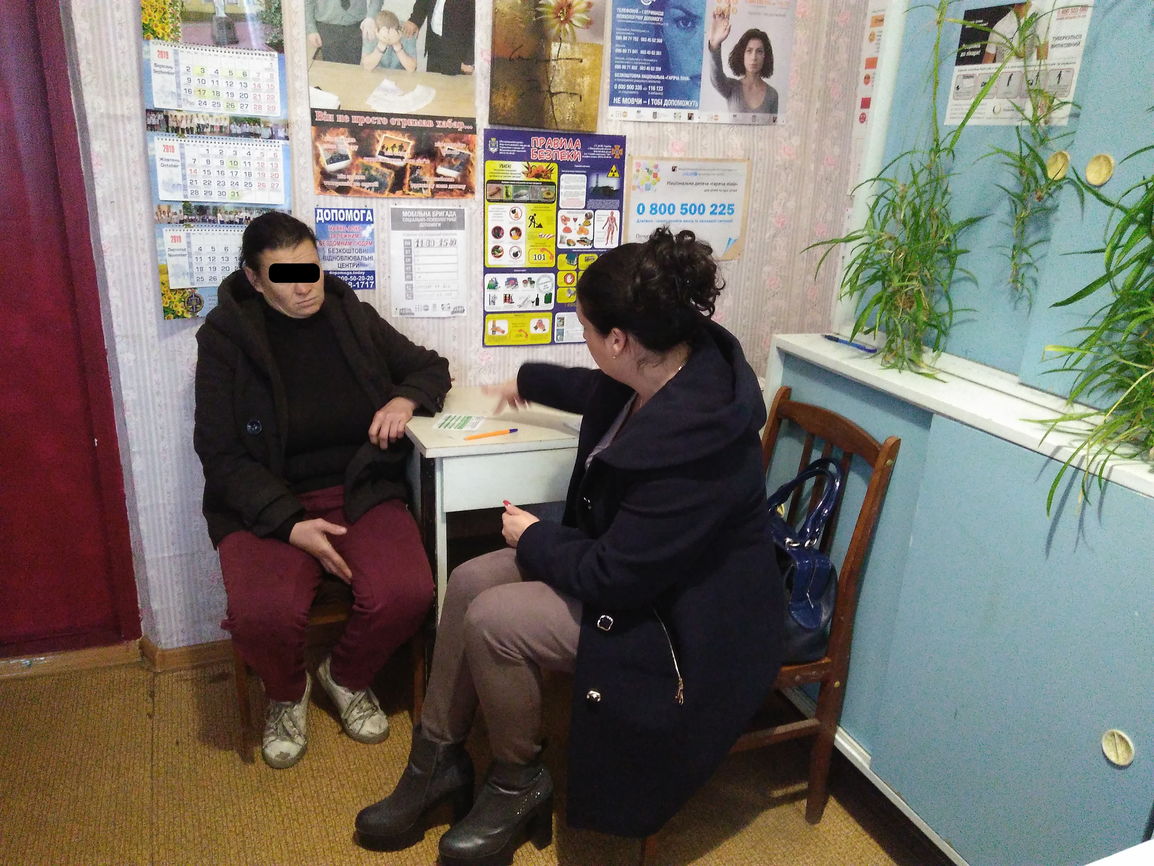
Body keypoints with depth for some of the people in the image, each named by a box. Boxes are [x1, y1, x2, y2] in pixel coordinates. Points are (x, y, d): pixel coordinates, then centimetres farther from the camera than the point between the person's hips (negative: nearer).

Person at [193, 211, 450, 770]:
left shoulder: (351, 316, 6)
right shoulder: (225, 337, -1)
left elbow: (430, 367, 18)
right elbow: (221, 456, -5)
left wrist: (407, 397, -7)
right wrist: (289, 524, -19)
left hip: (361, 491, 2)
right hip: (266, 504, -1)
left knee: (405, 594, -26)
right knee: (262, 615, -30)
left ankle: (346, 678, 10)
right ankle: (287, 694, 8)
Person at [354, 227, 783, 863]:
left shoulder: (693, 439, -34)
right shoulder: (669, 366, -7)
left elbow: (613, 576, -27)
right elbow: (598, 391, 20)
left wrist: (532, 538, -9)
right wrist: (530, 382, 36)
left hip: (685, 617, -9)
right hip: (629, 554, 9)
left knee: (492, 620, -19)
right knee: (469, 581, -2)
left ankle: (518, 787, 9)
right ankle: (437, 759, 17)